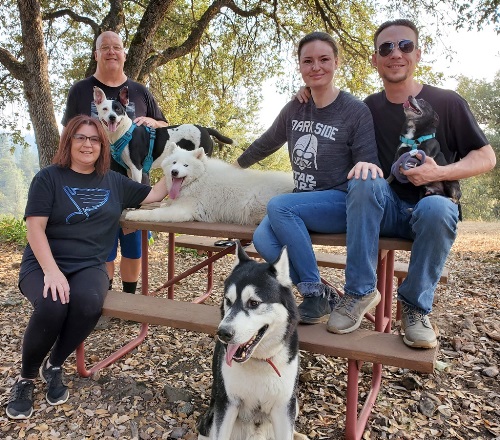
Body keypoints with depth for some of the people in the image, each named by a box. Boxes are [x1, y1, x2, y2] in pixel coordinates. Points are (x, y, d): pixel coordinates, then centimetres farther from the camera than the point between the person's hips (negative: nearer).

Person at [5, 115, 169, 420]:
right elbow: (35, 228, -8)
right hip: (44, 264, -2)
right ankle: (26, 377, -3)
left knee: (89, 302, -32)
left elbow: (154, 194, 13)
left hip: (89, 266, 2)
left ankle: (54, 366, -3)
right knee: (52, 307, -33)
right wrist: (51, 271, -22)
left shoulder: (114, 182, 11)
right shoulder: (49, 178, 0)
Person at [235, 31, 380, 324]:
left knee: (278, 206, -31)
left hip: (341, 202, -5)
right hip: (303, 203, 5)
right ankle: (325, 297, -7)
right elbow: (267, 143, 23)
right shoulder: (295, 109, 8)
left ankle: (315, 292, -17)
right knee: (263, 240, -25)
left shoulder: (356, 111, -7)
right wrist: (236, 166, 34)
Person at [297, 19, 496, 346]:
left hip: (432, 203, -1)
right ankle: (359, 292, -26)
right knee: (366, 180, -30)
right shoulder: (368, 108, 6)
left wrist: (440, 173, -16)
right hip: (384, 209, 2)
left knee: (437, 209, -36)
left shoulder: (448, 103, 0)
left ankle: (416, 306, -14)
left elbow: (487, 158, 2)